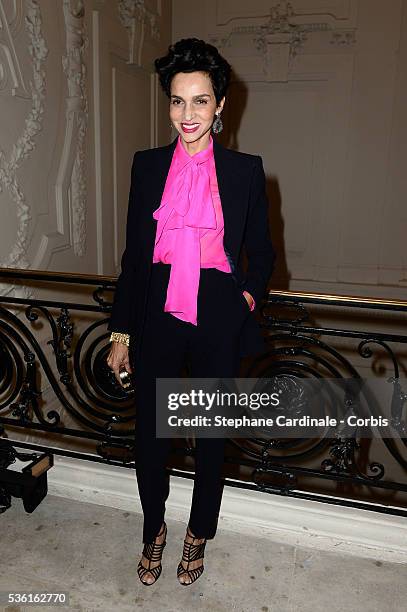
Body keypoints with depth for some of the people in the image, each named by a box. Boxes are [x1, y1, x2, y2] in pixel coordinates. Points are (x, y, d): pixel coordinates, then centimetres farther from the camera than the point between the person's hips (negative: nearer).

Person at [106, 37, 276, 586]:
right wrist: (121, 331, 5)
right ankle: (154, 530, 40)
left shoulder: (245, 170, 0)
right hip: (157, 320, 2)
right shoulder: (147, 166, 4)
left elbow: (261, 250, 9)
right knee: (149, 433, 11)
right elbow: (133, 254, 5)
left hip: (218, 324, -1)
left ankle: (198, 534, 40)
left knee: (211, 435, 13)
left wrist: (251, 294, -8)